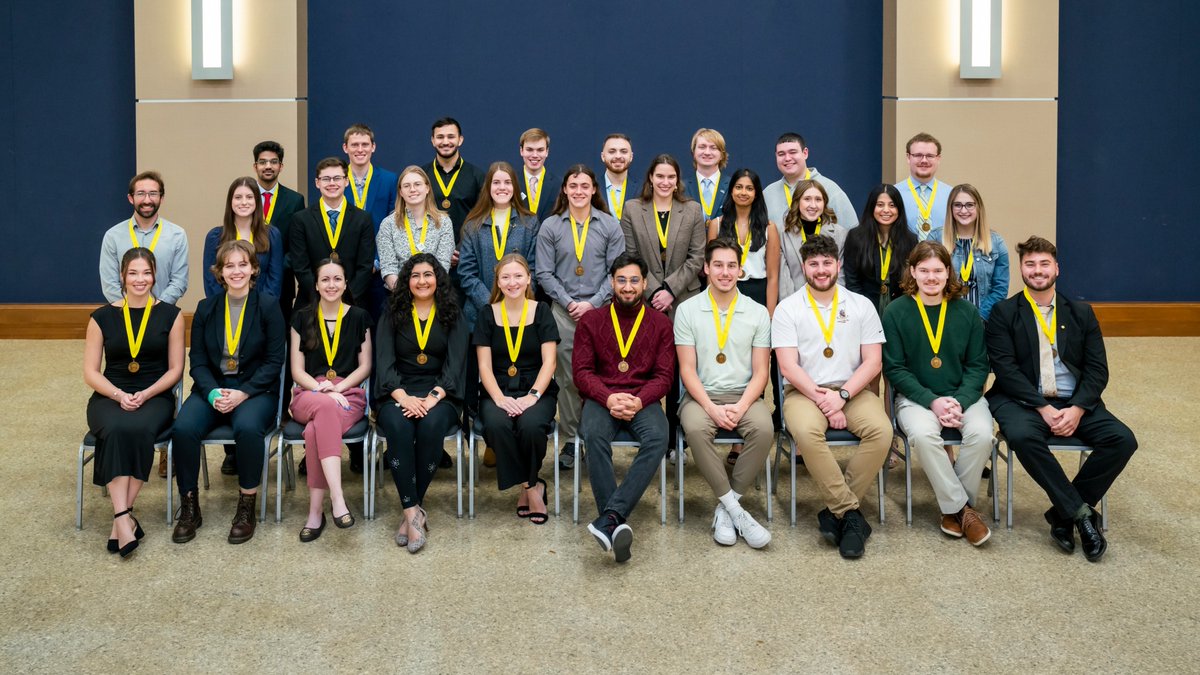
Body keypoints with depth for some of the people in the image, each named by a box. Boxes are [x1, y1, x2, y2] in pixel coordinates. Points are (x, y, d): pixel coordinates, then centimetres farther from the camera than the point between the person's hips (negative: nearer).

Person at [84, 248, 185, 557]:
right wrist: (119, 395, -13)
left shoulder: (170, 315, 5)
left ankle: (121, 516, -26)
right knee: (116, 430, -34)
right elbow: (90, 372, 5)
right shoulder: (102, 317, 6)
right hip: (110, 397, 1)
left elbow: (175, 369, 3)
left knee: (138, 429, -34)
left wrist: (145, 394, -13)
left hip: (155, 397, -1)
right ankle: (124, 517, -38)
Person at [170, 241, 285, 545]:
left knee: (248, 427, -35)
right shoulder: (206, 308, 9)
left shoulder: (268, 306, -1)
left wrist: (242, 394, -16)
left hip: (256, 389, -3)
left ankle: (247, 508, -16)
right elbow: (198, 361, 6)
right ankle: (189, 507, -9)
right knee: (184, 427, -26)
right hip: (212, 388, 3)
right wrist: (213, 393, -14)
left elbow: (274, 361, -4)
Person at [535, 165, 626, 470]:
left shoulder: (609, 225, 5)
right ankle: (570, 439, 11)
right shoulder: (550, 227, 5)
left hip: (600, 309, 0)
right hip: (563, 312, 0)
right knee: (567, 377, 2)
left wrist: (593, 303, -8)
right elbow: (545, 273, 3)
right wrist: (568, 302, -7)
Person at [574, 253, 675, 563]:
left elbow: (664, 376, 5)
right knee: (594, 435, -35)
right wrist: (609, 398, -16)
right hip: (601, 398, 0)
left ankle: (609, 517, -39)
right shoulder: (591, 321, 11)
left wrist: (639, 401, -16)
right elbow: (582, 371, 4)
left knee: (657, 438, -34)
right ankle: (618, 524, -36)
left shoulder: (660, 324, 11)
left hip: (643, 400, 0)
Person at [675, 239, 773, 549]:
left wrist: (740, 408, -15)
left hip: (744, 395, 1)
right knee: (695, 429, -34)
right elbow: (687, 369, -2)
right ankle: (736, 510, -23)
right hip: (701, 395, -1)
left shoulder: (758, 313, 5)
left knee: (764, 429, -31)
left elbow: (760, 372, 3)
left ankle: (726, 507, -15)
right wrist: (712, 408, -17)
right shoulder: (687, 310, 2)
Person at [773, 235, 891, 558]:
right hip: (804, 391, -2)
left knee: (881, 431, -28)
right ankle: (851, 513, -24)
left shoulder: (861, 305, 8)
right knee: (806, 431, -35)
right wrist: (822, 400, -15)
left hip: (852, 390, 2)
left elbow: (873, 362, 2)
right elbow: (789, 367, -5)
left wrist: (842, 395, -13)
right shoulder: (788, 308, 3)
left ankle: (837, 511, -16)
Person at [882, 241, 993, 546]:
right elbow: (894, 368, -4)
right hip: (916, 397, -2)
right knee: (922, 434, -34)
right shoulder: (895, 312, -1)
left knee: (981, 433, -28)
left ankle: (952, 508, -8)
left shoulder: (967, 312, 5)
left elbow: (978, 365, 5)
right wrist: (933, 401, -15)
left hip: (964, 395, 2)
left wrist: (959, 402, -13)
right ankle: (961, 508, -16)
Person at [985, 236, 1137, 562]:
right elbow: (1005, 367, -6)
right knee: (1022, 436, -36)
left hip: (1075, 402, 3)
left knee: (1122, 439, -21)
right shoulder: (1003, 312, 5)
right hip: (1024, 400, -3)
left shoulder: (1081, 312, 14)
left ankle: (1064, 514, -10)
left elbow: (1098, 369, 6)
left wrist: (1077, 409, -12)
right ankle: (1080, 513, -22)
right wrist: (1043, 408, -17)